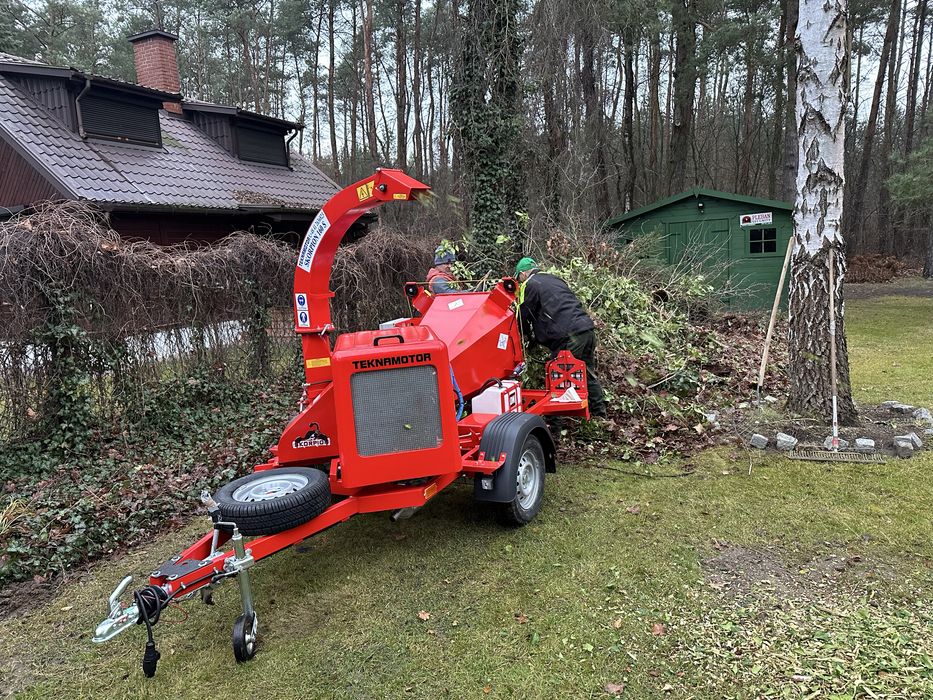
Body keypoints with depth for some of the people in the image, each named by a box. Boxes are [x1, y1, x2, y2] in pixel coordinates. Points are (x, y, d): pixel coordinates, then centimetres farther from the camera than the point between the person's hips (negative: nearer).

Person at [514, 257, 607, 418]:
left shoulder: (529, 285, 3)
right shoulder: (555, 279, 25)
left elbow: (523, 317, 6)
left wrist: (531, 336, 25)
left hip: (568, 336, -8)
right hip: (588, 330, 8)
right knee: (589, 374, 19)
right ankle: (599, 414, 27)